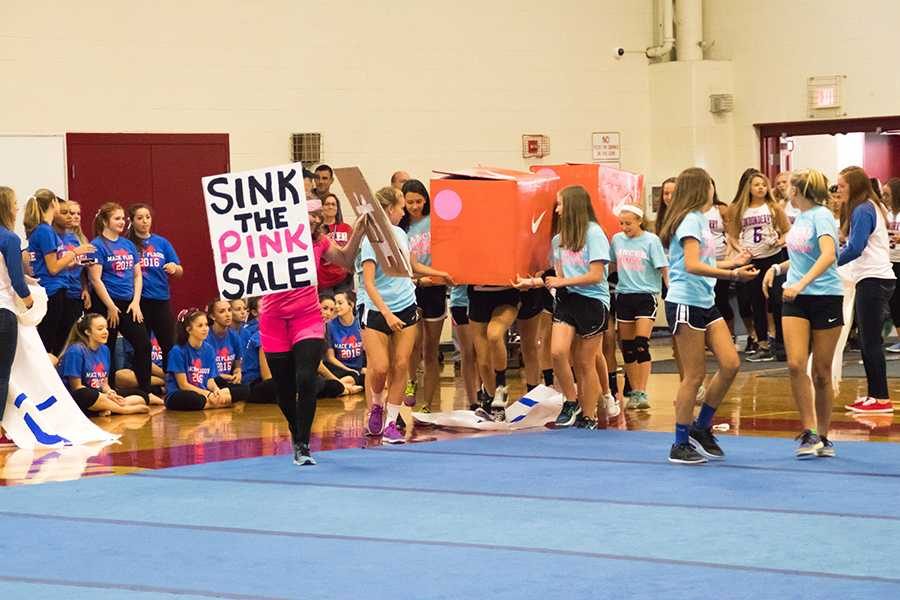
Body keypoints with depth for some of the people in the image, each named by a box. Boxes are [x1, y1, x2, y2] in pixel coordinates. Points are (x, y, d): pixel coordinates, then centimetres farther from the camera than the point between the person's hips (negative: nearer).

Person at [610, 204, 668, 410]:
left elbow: (663, 268, -7)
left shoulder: (651, 240, -6)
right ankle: (634, 392, 15)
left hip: (645, 295, -5)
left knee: (641, 345, -13)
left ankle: (642, 393, -11)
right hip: (623, 295, 5)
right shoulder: (617, 239, 6)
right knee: (627, 347, 6)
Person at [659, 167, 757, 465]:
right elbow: (692, 265, -24)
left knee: (730, 364, 1)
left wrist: (733, 262, 28)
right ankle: (680, 445, 4)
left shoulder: (701, 220, 16)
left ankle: (701, 428, 13)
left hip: (706, 304, 9)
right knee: (695, 374, -5)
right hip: (685, 304, -9)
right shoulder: (690, 221, -13)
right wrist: (732, 274, -28)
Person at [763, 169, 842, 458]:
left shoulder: (821, 216, -13)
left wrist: (801, 283, -39)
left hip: (826, 297, -6)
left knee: (821, 372, 2)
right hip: (796, 299, 6)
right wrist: (777, 268, 13)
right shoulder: (799, 218, 10)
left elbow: (828, 255, -29)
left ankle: (822, 438, 16)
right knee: (796, 364, -12)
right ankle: (809, 432, -7)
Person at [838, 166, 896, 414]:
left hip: (873, 280, -10)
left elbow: (855, 249, -20)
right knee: (869, 341, 11)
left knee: (871, 341, -9)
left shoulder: (863, 211, -12)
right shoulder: (873, 207, 17)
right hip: (875, 279, 10)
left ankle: (881, 399, -9)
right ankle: (874, 394, 12)